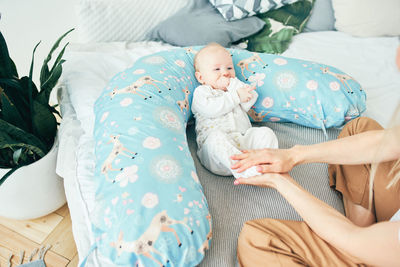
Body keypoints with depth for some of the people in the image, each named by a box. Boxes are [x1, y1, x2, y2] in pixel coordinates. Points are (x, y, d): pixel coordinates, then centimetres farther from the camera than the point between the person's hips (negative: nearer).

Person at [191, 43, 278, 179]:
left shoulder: (235, 88, 31)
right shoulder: (201, 92, 14)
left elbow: (250, 99, 9)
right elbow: (212, 109, -9)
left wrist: (232, 84, 4)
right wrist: (236, 96, -6)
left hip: (243, 139, 5)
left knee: (265, 132, -17)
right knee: (216, 137, -37)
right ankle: (245, 170, -50)